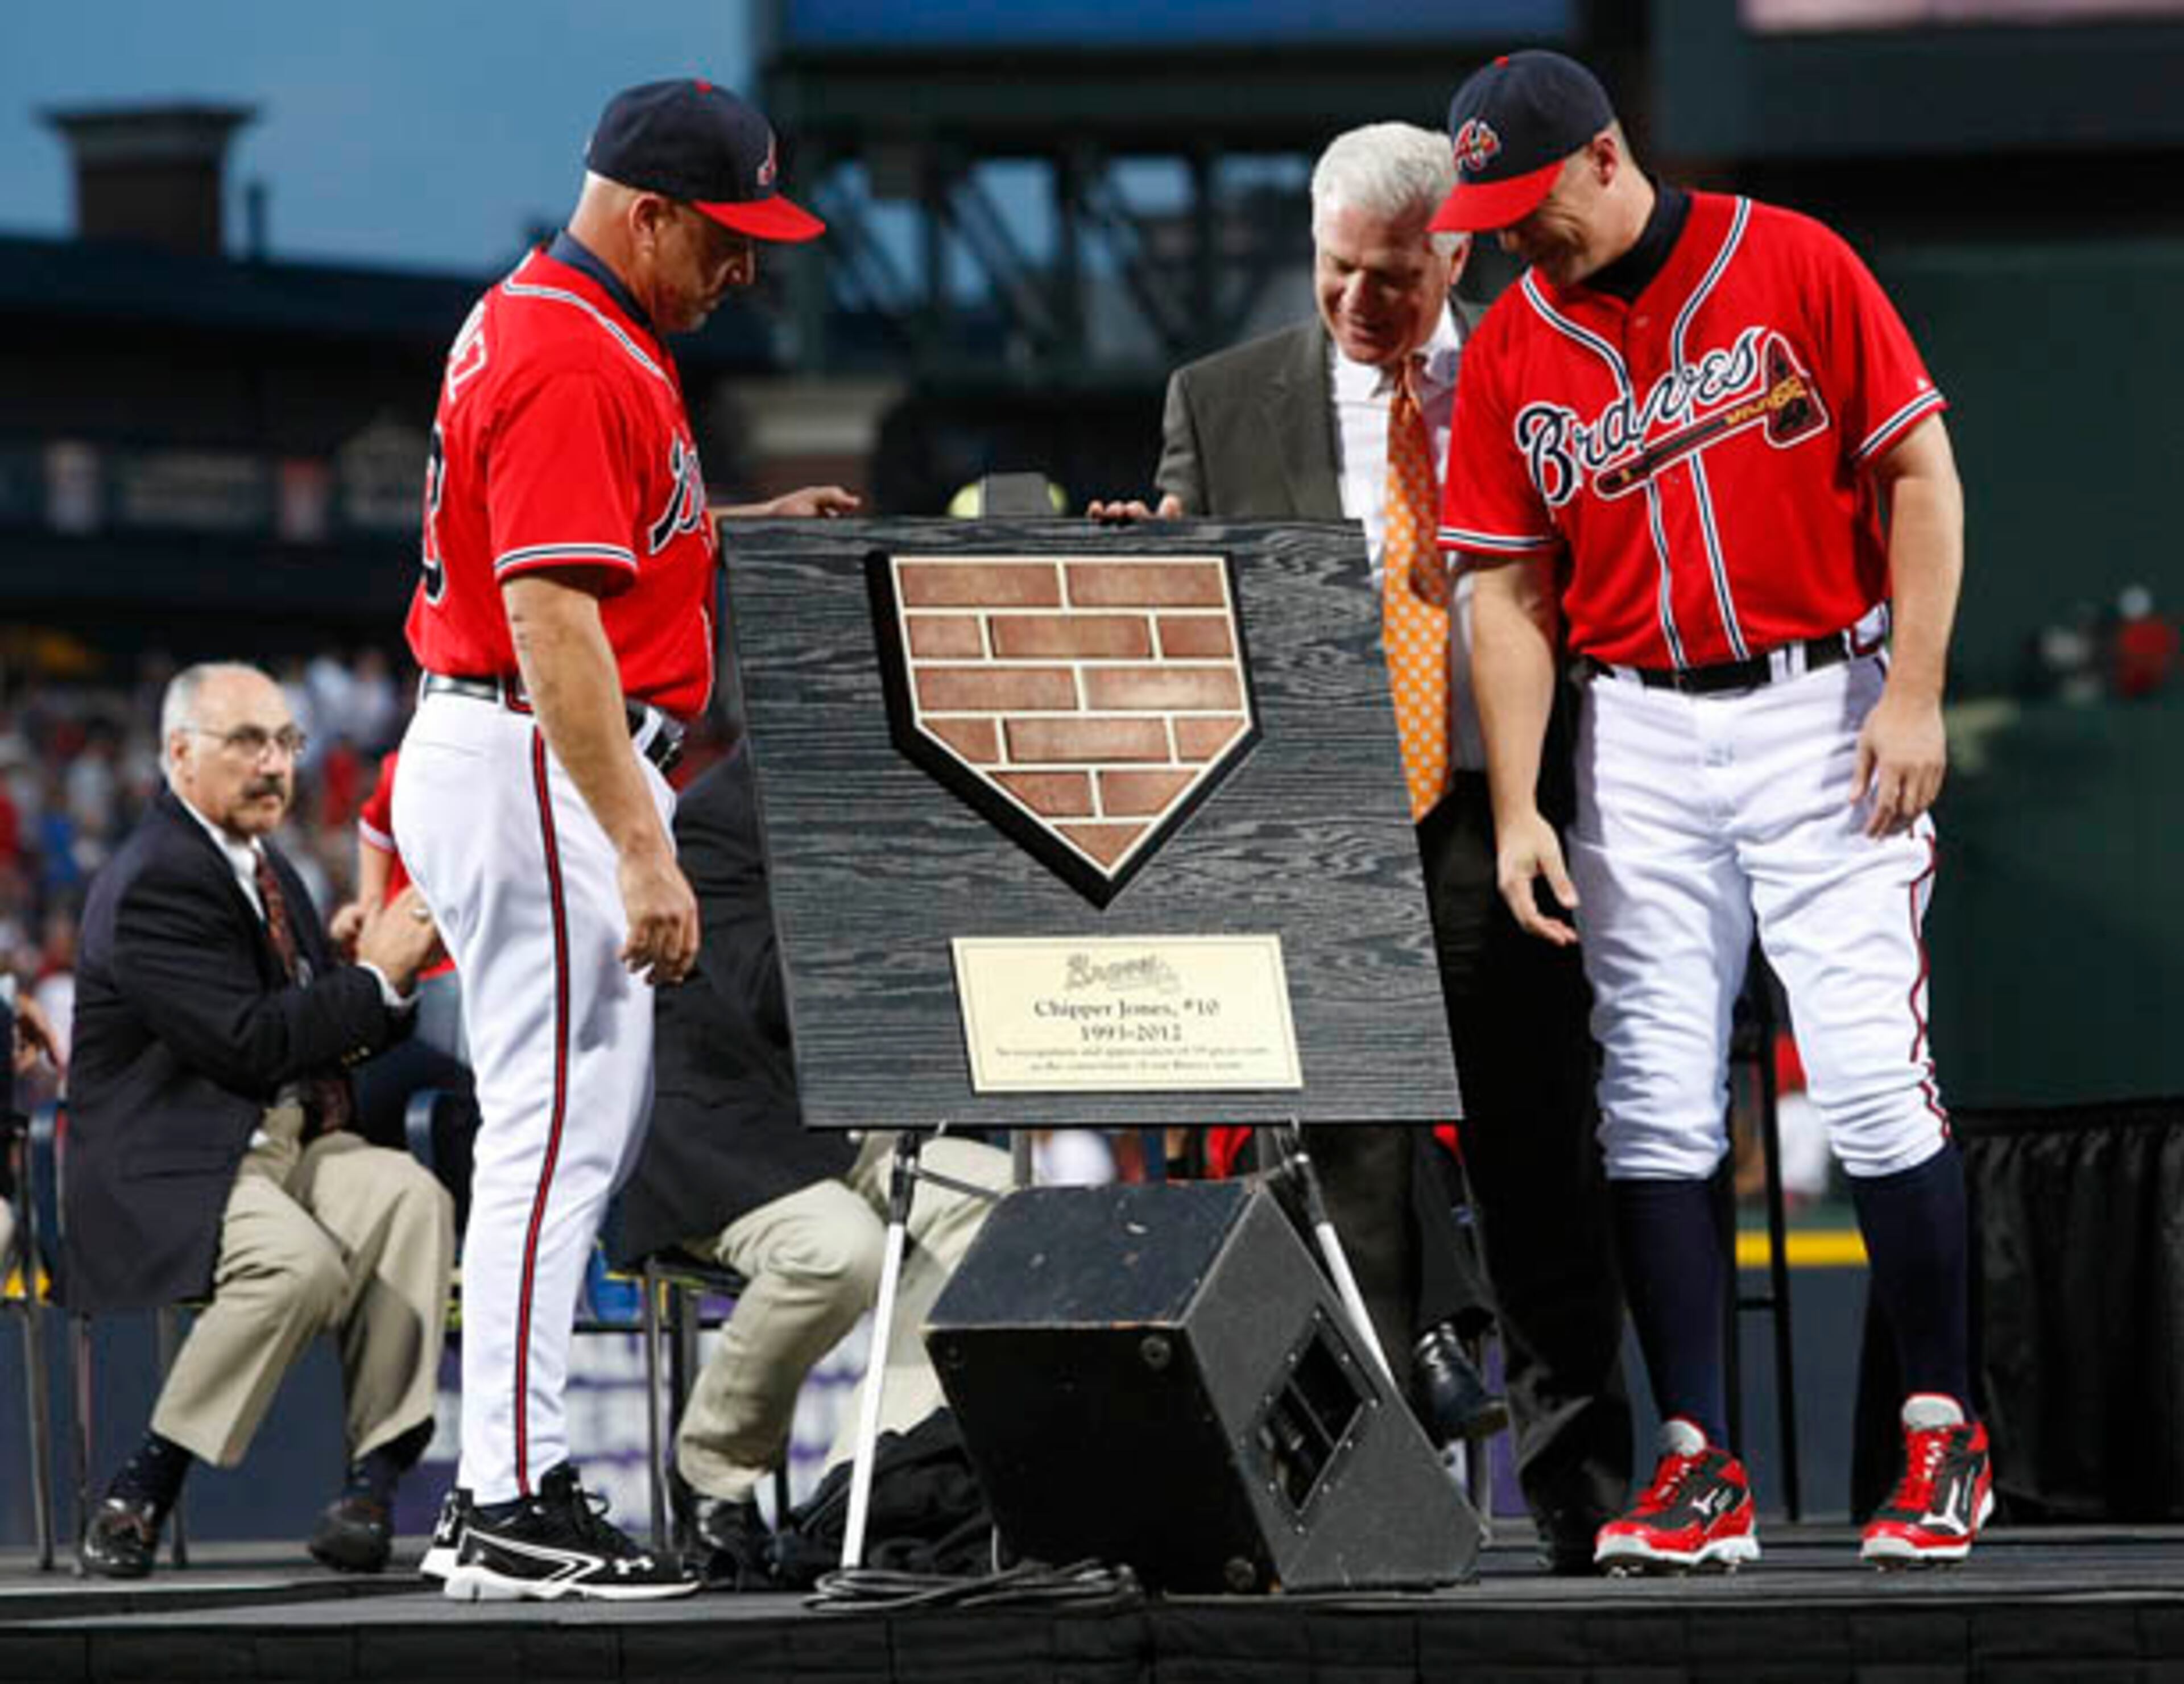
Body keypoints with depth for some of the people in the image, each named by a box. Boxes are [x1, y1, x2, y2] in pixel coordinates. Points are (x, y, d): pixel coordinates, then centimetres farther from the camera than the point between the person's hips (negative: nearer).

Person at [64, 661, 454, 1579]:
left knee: (411, 1198, -24)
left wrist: (392, 963, 4)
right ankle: (141, 1489, -19)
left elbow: (324, 1032, 25)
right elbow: (250, 1045, -20)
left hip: (291, 1144, 8)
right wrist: (375, 978, -11)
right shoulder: (151, 884, -11)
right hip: (173, 1169, -8)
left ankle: (373, 1482, -25)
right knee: (301, 1261, -36)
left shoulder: (267, 870, 20)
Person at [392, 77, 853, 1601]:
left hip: (556, 771, 11)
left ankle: (503, 1479, 17)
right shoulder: (572, 363, -18)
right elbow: (553, 620, -26)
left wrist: (740, 534, 16)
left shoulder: (551, 323, 15)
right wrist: (643, 849, -30)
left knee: (587, 1127, 14)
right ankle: (515, 1507, -8)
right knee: (558, 1129, -9)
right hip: (532, 774, -11)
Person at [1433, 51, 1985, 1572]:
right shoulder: (1510, 352, 6)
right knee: (1657, 1102, -2)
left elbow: (1922, 472, -3)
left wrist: (1915, 696, -10)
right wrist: (1517, 809, -1)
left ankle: (1945, 1436, 2)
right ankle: (1700, 1469, 2)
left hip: (1822, 710, -4)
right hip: (1640, 738, 4)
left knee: (1873, 1078, -9)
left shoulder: (1793, 265, -4)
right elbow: (1512, 593, 8)